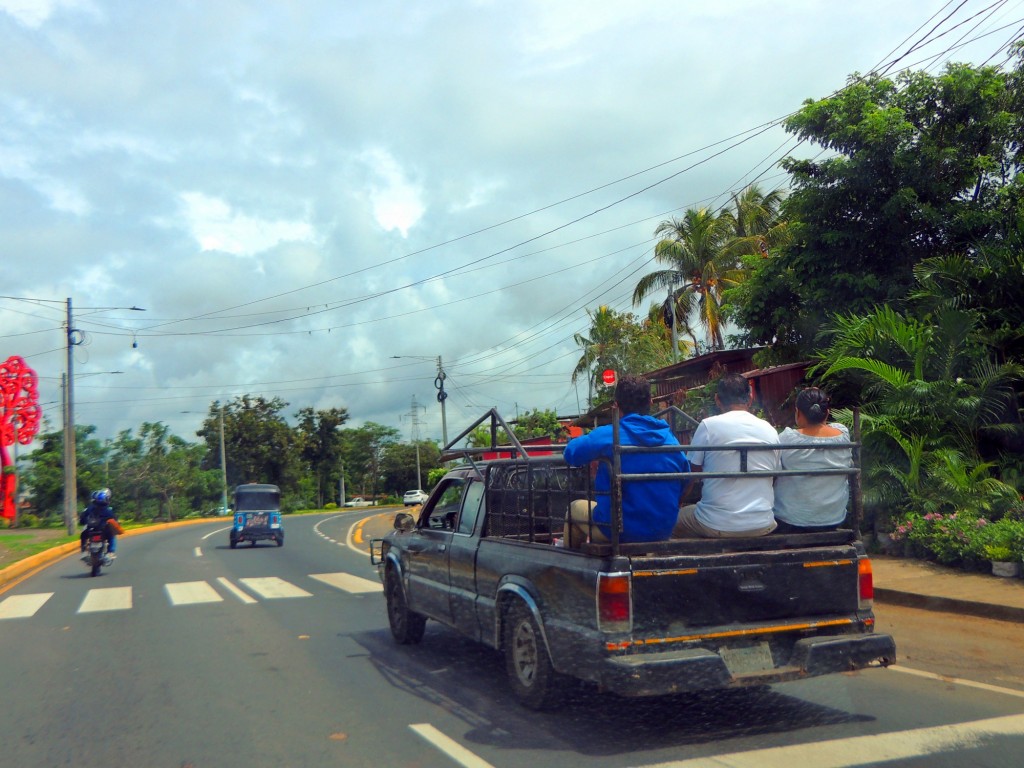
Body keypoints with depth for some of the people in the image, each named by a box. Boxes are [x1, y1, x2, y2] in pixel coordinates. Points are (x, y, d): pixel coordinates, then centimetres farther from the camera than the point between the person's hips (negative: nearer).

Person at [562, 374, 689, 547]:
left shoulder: (608, 435, -13)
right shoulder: (670, 437, 1)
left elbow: (571, 452, -12)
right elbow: (683, 485, 8)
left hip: (620, 531, -5)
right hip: (664, 531, 5)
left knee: (576, 507, 25)